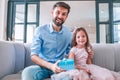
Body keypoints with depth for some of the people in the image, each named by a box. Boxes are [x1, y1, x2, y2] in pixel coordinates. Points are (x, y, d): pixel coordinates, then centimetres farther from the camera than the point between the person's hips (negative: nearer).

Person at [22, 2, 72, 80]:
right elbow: (34, 56, -12)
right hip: (43, 66, -2)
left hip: (60, 67, 2)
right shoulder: (40, 30, -7)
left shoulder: (68, 33, 3)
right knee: (27, 72, -33)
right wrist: (51, 66, -28)